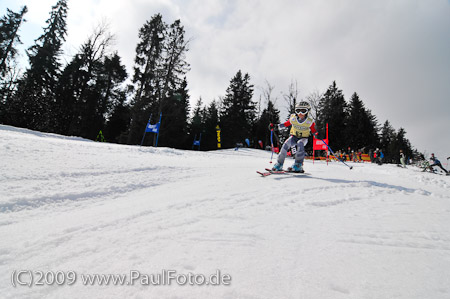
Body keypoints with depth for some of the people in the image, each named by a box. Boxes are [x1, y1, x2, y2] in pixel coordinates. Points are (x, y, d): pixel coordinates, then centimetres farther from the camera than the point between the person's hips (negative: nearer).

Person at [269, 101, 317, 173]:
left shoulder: (310, 121, -14)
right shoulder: (293, 118, -11)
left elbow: (314, 131, -6)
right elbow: (286, 124, 0)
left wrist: (317, 135, -28)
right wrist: (276, 126, -11)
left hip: (303, 138, -1)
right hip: (294, 136, 2)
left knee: (299, 144, -35)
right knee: (286, 144, -26)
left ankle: (298, 165, -28)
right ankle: (279, 164, -17)